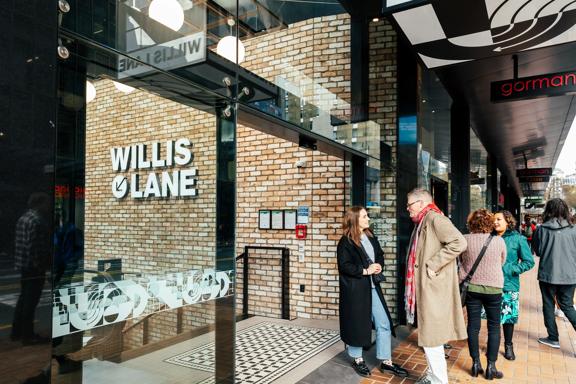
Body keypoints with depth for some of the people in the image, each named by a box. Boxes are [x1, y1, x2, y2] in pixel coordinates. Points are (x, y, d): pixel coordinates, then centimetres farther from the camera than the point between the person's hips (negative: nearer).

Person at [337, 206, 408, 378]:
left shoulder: (371, 237, 9)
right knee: (357, 324, 7)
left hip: (372, 287, 6)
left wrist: (379, 265, -4)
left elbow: (380, 254, 17)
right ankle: (357, 360, 26)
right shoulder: (346, 241, -12)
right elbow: (344, 266, -16)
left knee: (384, 323, 6)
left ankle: (386, 361, 19)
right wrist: (365, 271, -18)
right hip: (354, 289, -6)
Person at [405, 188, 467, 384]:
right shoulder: (422, 222, 15)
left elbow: (459, 243, -27)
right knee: (428, 334, 19)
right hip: (424, 288, 10)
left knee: (431, 337, -3)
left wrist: (432, 265, -24)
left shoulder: (434, 218, -15)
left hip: (433, 289, -10)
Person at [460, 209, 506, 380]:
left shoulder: (465, 240, -8)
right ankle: (491, 367, 13)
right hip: (493, 288, -1)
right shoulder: (499, 241, -10)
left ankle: (476, 364, 17)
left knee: (473, 325, 10)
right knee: (494, 327, 10)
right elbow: (502, 262, 7)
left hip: (471, 287, 1)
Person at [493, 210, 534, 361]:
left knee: (508, 316, 8)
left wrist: (510, 270, -14)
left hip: (509, 285, -2)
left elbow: (529, 262, -4)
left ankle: (508, 346, 28)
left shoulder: (518, 239, -5)